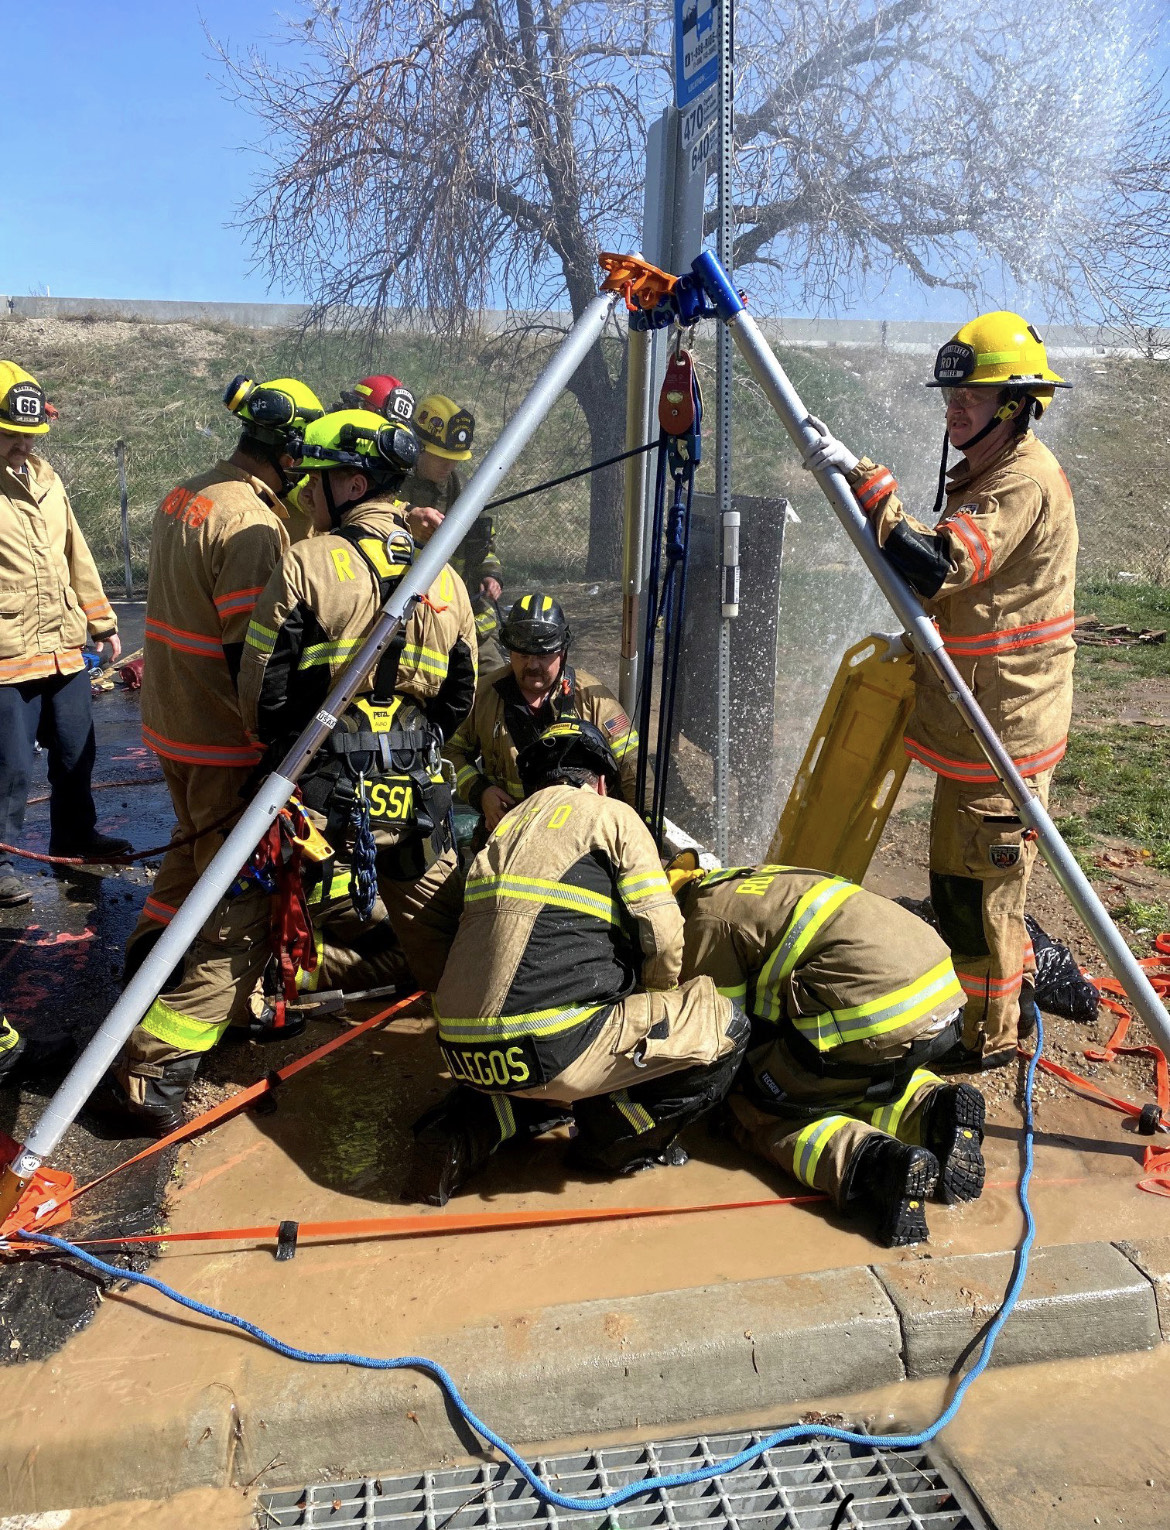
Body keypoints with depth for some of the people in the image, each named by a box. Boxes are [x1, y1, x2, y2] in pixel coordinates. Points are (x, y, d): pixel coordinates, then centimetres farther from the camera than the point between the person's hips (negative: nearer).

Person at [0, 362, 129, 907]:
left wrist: (102, 622, 18)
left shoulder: (44, 478, 12)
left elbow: (76, 556, 18)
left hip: (65, 647, 7)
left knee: (77, 752, 18)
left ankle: (75, 834, 36)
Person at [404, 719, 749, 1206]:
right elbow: (662, 939, -3)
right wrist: (654, 1010, 18)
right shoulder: (611, 816, 5)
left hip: (465, 1052, 7)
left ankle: (470, 1129, 17)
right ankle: (615, 1143, 13)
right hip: (552, 1052, -7)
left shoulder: (505, 826, 23)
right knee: (725, 1026, 6)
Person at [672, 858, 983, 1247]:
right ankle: (930, 1110, 7)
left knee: (755, 1113, 6)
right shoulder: (742, 882, 26)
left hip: (878, 1019, -9)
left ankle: (867, 1162, -17)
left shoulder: (706, 919, -1)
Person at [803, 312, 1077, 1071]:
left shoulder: (1025, 482, -19)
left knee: (974, 887, 1)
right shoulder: (993, 472, 14)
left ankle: (991, 1037, 18)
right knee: (978, 880, 23)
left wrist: (864, 481, -34)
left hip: (1000, 732, -11)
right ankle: (1018, 991, 42)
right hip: (980, 720, 11)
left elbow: (937, 566, -32)